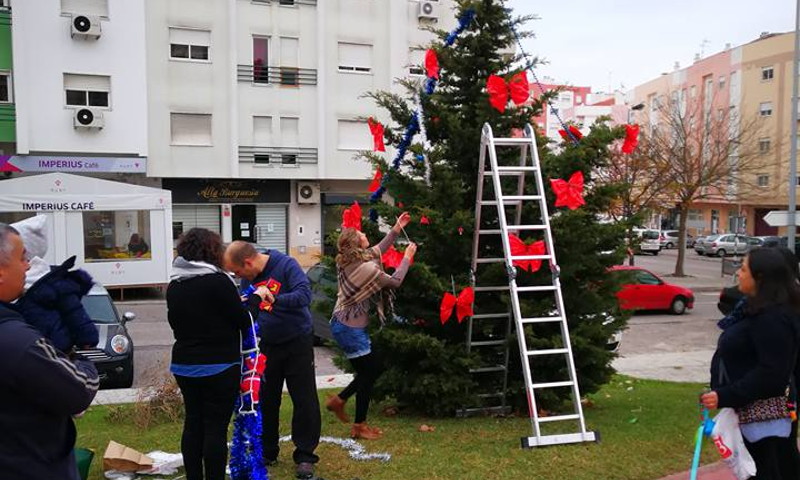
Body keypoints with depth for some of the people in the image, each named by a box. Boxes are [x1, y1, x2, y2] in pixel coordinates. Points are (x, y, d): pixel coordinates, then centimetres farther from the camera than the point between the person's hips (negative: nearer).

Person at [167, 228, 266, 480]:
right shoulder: (218, 281, -18)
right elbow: (243, 320, -12)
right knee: (215, 427, 1)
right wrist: (256, 298, 4)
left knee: (193, 423, 16)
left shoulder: (174, 285, 4)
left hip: (184, 365, 7)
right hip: (219, 367, -7)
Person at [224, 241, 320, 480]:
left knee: (305, 400, 1)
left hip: (297, 343, -5)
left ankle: (304, 456, 13)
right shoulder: (248, 278, -1)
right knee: (265, 401, 12)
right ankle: (267, 451, 28)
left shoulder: (286, 265, -18)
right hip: (266, 345, 5)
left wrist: (275, 300, -41)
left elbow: (304, 295, -30)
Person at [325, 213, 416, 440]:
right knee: (368, 372, 4)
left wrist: (396, 229, 18)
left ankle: (338, 400, 25)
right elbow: (395, 281, -10)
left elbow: (377, 250, 17)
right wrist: (407, 257, 2)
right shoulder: (367, 268, -23)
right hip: (350, 329, -9)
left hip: (343, 324, 9)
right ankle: (359, 426, 14)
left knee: (373, 368, 18)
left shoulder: (347, 261, 2)